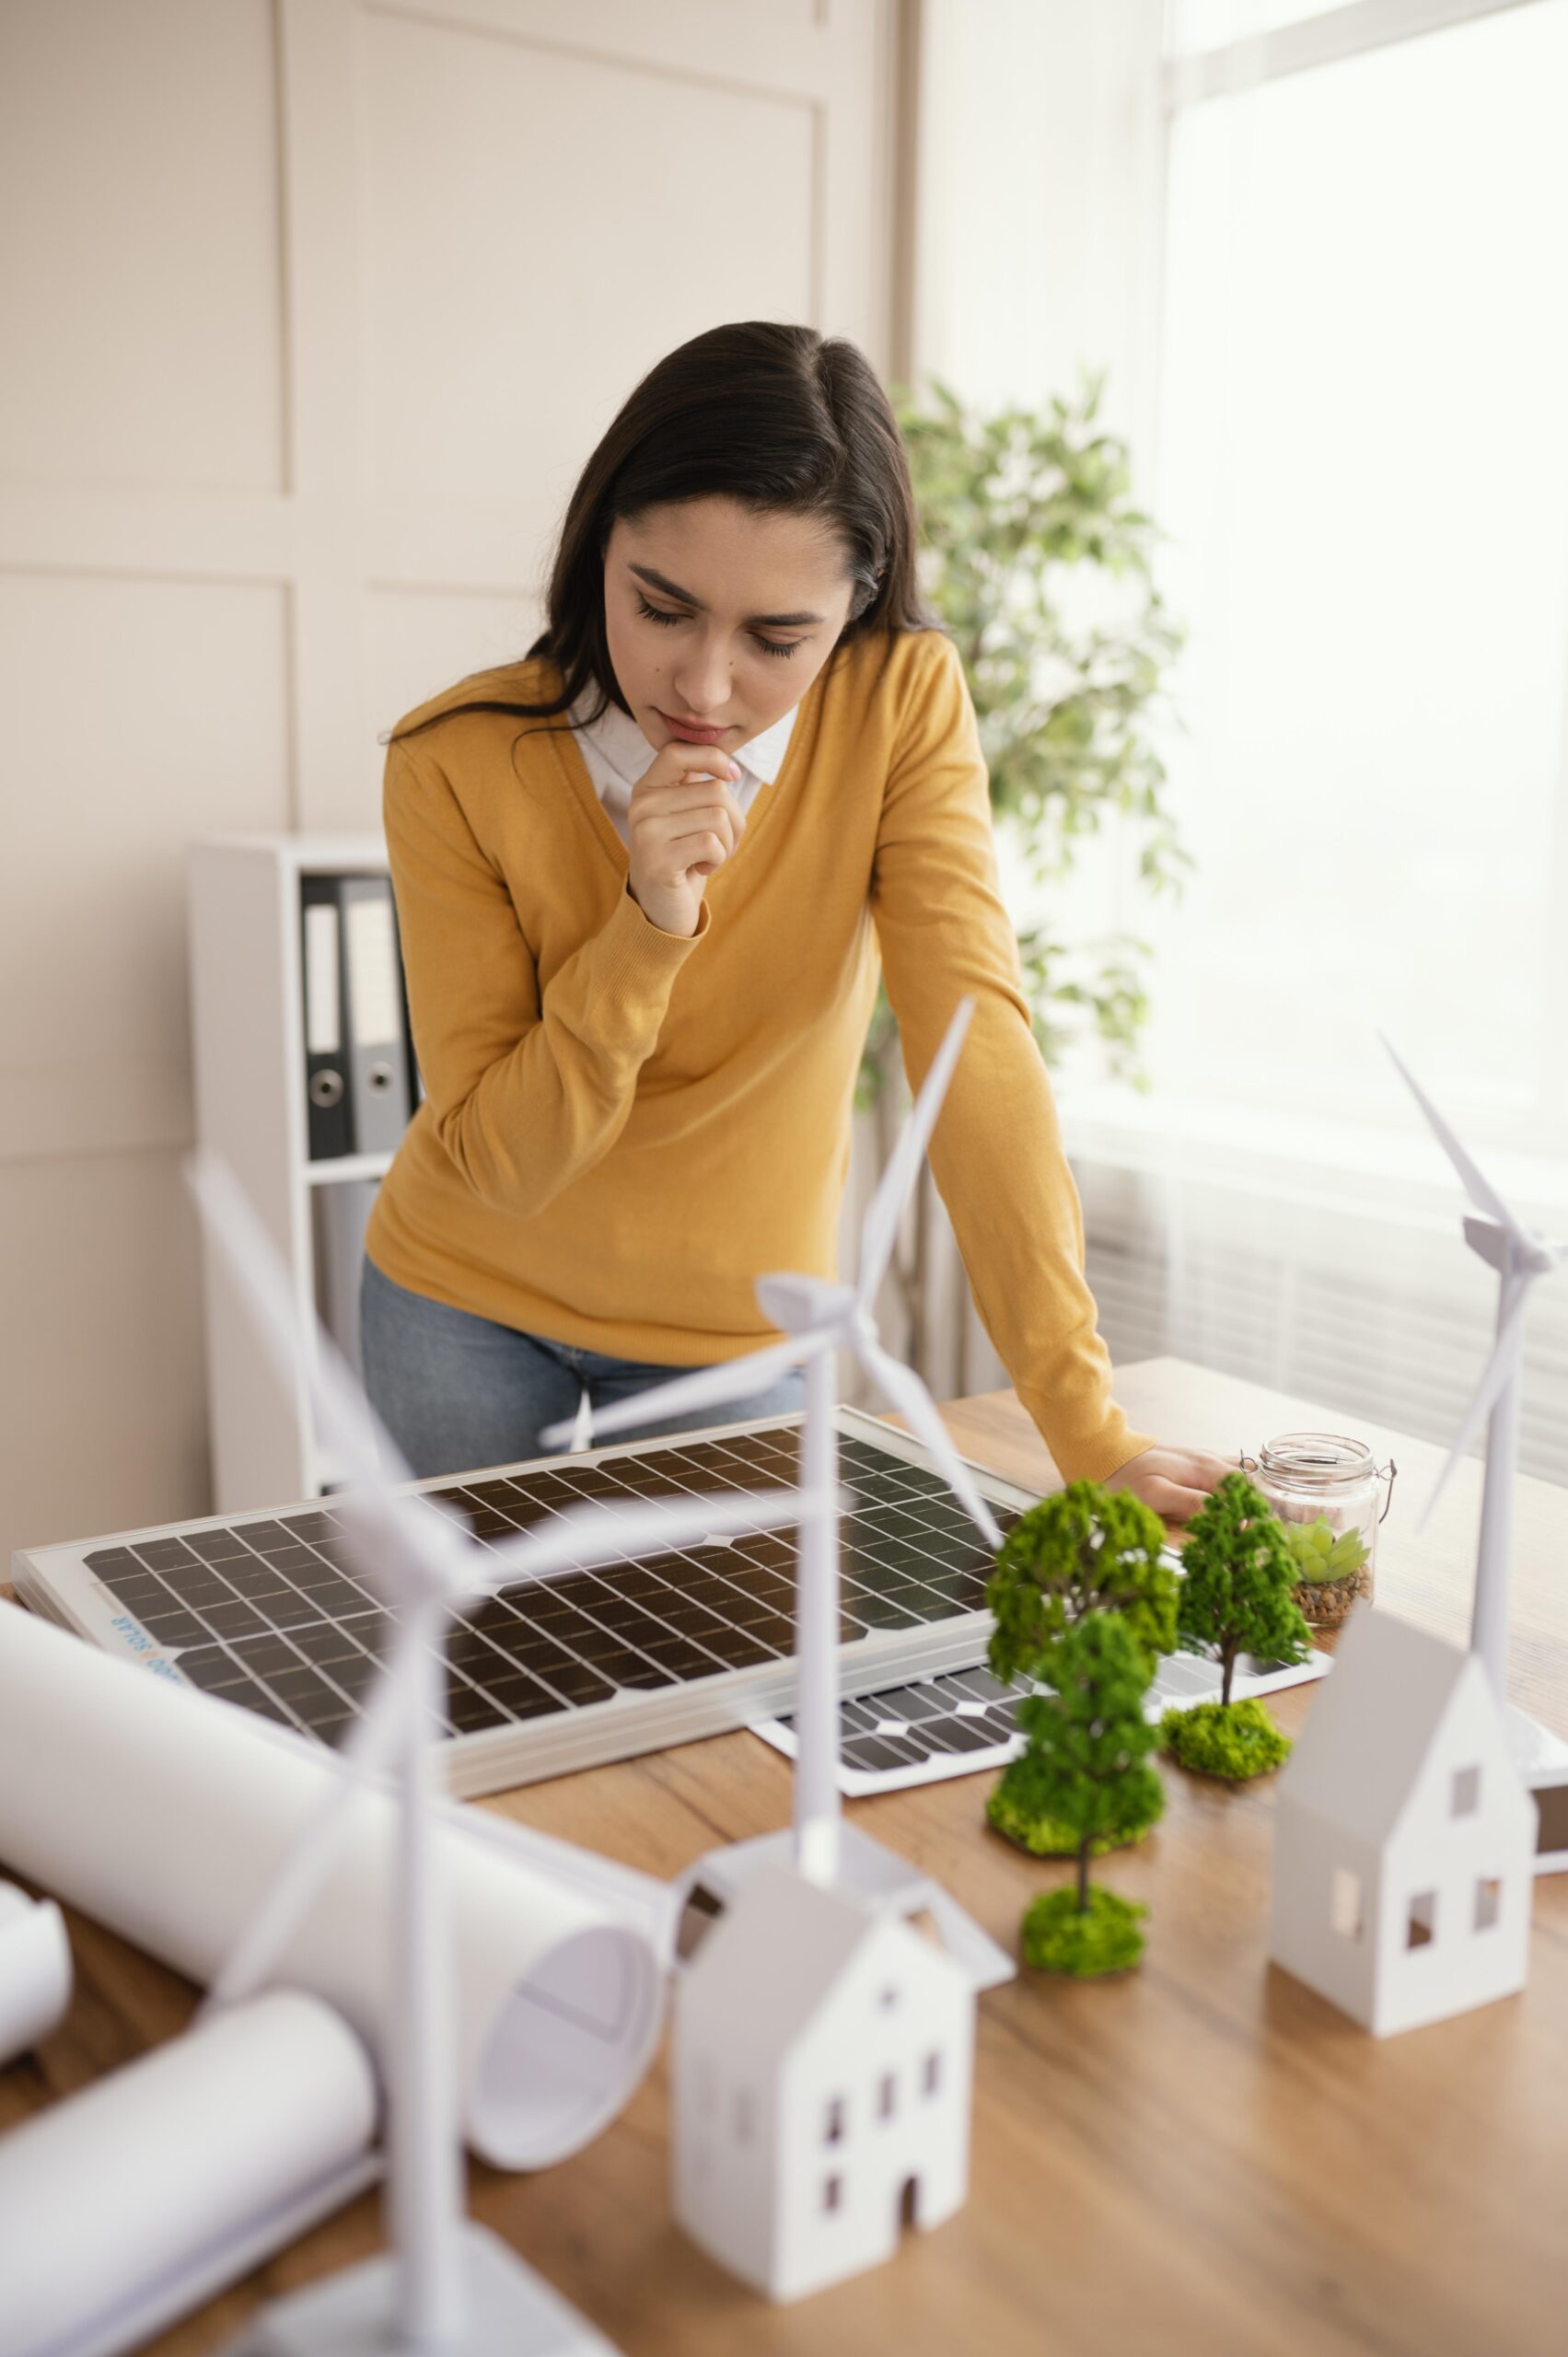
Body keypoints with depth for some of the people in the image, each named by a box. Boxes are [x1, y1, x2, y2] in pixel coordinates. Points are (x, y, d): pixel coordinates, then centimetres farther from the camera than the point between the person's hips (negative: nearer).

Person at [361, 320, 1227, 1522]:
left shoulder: (903, 703, -19)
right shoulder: (457, 765, -20)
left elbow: (972, 1042, -27)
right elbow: (495, 1163, -18)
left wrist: (1086, 1424, -34)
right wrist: (648, 932, -34)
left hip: (734, 1327, 0)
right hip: (469, 1303, 0)